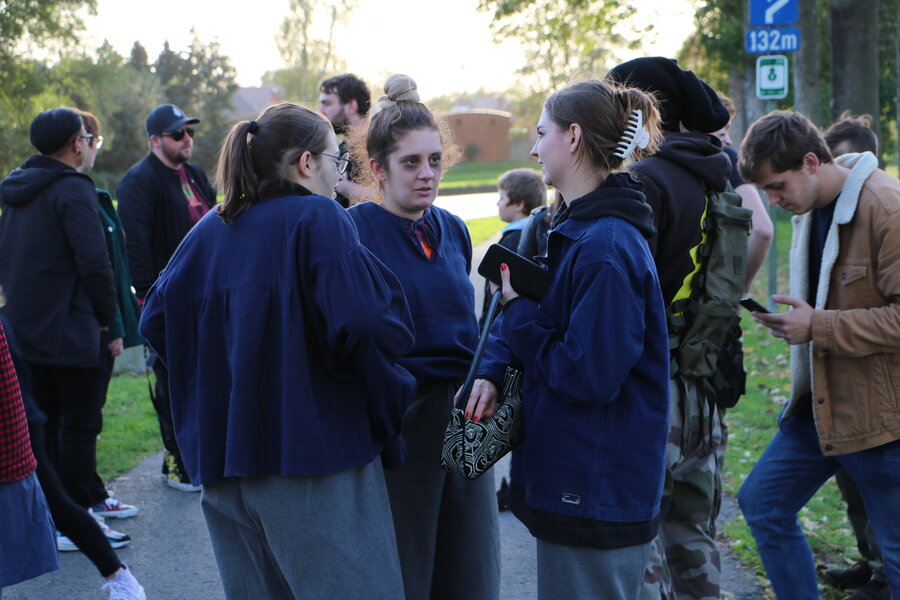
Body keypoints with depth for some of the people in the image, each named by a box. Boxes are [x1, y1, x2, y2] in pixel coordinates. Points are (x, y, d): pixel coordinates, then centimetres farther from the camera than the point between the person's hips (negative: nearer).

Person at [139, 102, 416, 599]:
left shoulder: (208, 231, 10)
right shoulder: (317, 218, -10)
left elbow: (156, 320, 11)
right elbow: (369, 323, -23)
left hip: (223, 463, 7)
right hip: (313, 452, -7)